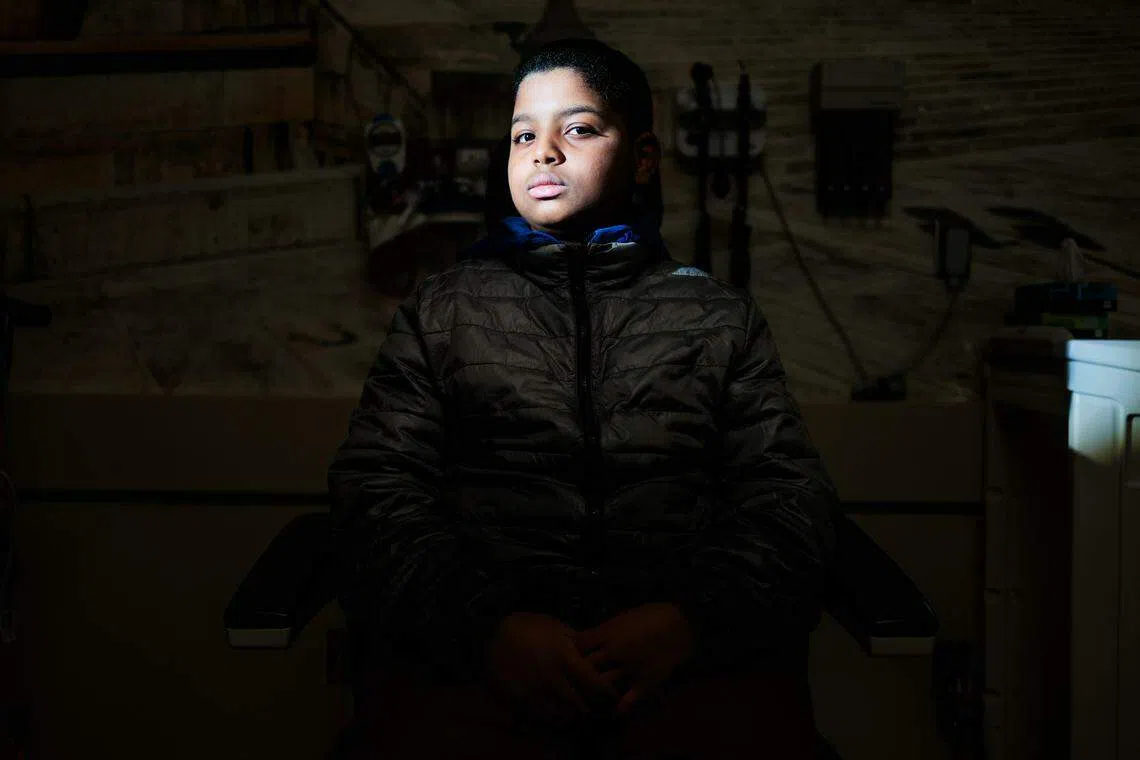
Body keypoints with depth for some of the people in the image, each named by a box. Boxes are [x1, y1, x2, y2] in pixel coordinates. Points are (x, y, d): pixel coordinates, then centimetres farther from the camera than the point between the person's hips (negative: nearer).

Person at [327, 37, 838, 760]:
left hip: (693, 643, 1)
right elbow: (376, 486, 7)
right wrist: (486, 622, -11)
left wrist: (690, 617, -12)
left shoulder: (720, 314, 18)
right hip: (471, 642, 0)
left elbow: (792, 496, 8)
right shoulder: (443, 308, 18)